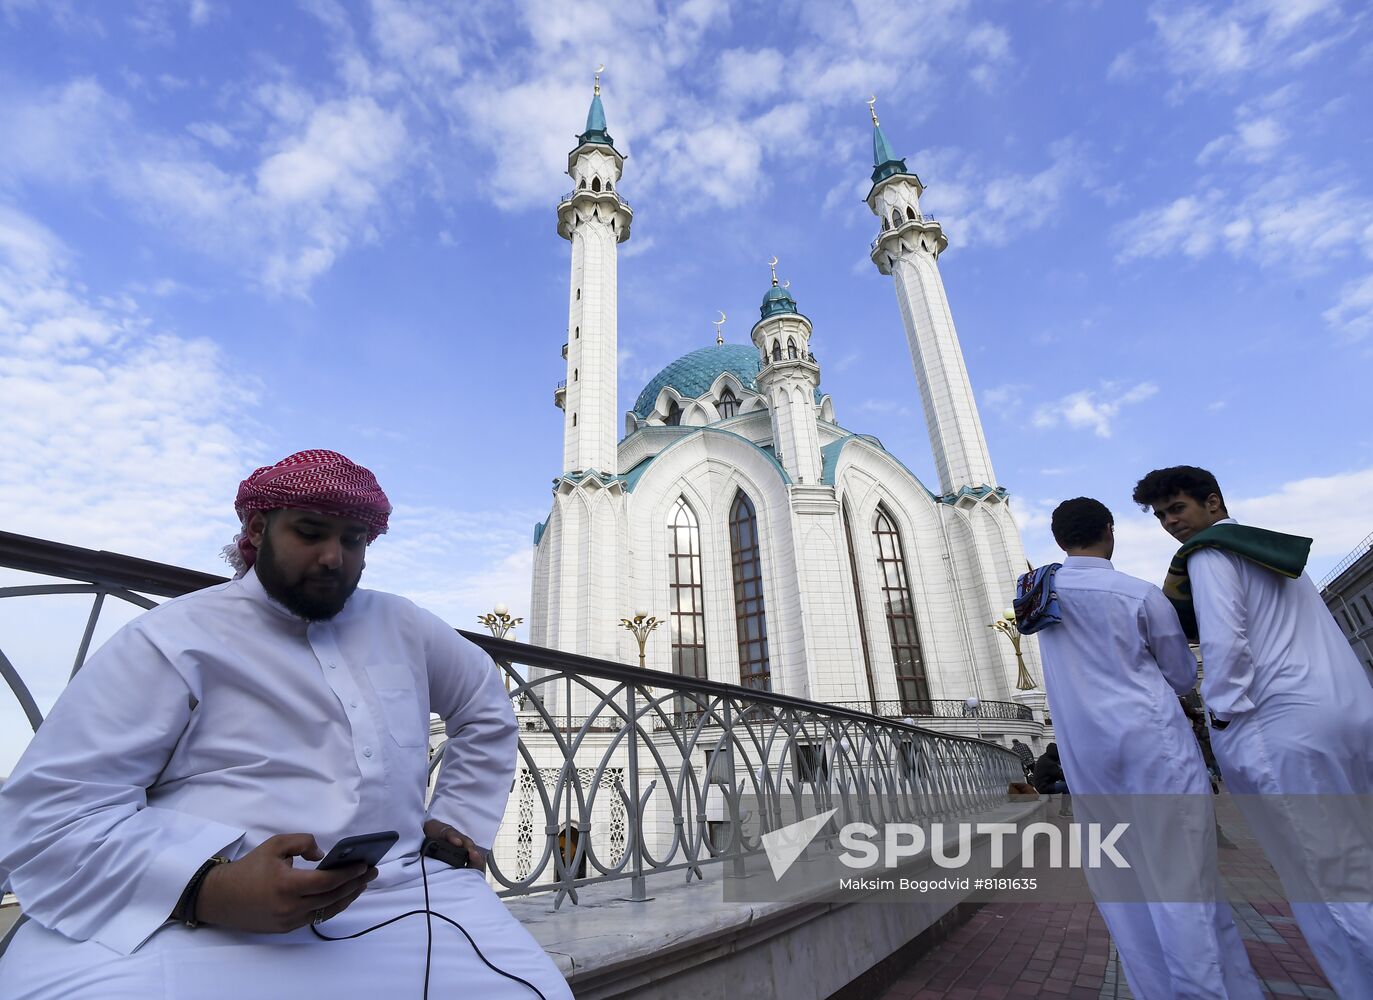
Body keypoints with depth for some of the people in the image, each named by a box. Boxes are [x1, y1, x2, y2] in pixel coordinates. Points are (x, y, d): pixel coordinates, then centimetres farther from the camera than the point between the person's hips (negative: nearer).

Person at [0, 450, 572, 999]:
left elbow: (487, 705, 25)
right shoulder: (172, 640, 0)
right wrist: (210, 888, -22)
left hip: (402, 897, 3)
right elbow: (48, 810, -6)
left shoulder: (400, 625, 13)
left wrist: (458, 819, 14)